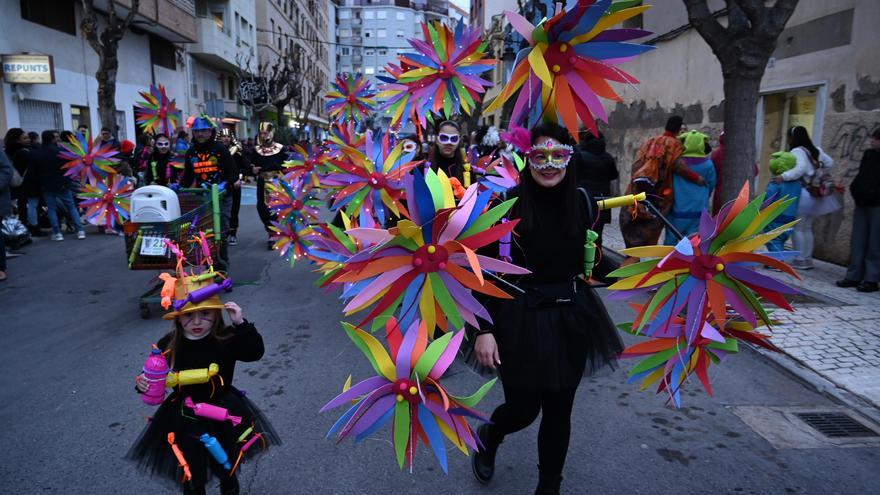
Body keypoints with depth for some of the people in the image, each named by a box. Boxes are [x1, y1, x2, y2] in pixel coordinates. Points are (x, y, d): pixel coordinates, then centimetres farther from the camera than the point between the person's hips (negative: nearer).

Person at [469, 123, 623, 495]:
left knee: (558, 412, 12)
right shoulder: (508, 204, -13)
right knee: (523, 408, 9)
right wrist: (484, 329, -15)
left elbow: (591, 261, 12)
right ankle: (488, 436, 46)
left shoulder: (582, 202, -2)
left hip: (571, 318, 3)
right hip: (522, 318, -3)